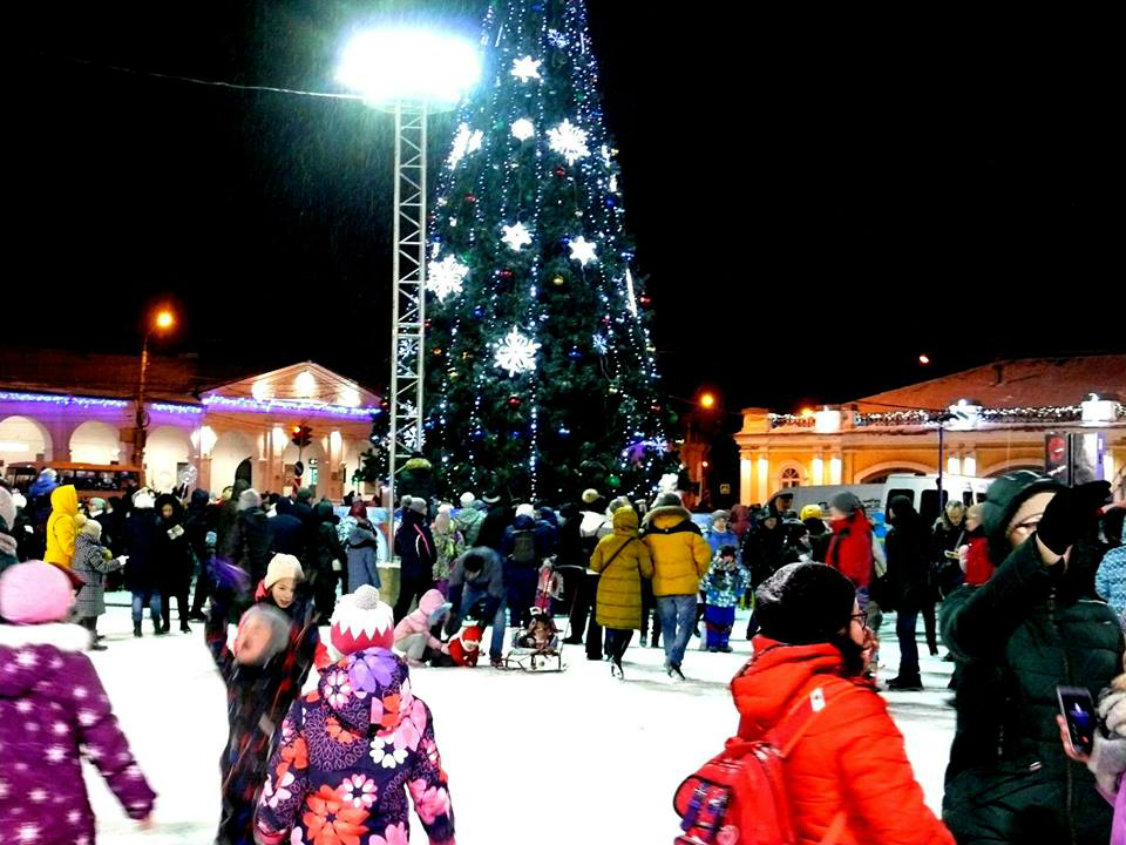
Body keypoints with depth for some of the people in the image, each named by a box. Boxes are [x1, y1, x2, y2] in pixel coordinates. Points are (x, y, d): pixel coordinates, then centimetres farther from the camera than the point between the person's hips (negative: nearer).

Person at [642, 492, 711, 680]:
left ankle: (670, 659, 19)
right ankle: (674, 659, -13)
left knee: (668, 624, 16)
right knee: (685, 623, 2)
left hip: (661, 586, 3)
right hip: (686, 585, -3)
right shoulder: (689, 529, -7)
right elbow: (703, 554, -6)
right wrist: (698, 574, 11)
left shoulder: (649, 531, 0)